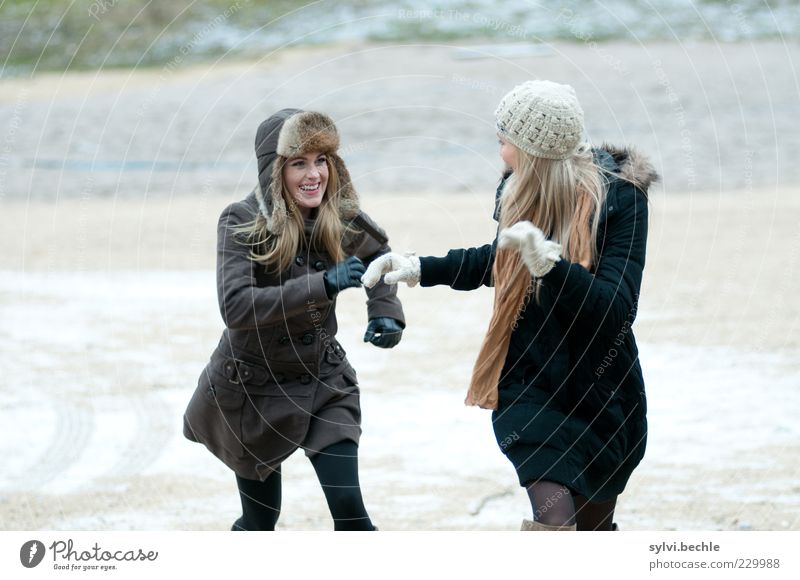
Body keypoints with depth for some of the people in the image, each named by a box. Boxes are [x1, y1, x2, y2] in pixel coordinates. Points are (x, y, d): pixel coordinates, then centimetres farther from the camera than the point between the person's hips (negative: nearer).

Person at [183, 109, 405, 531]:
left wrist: (385, 311, -5)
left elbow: (378, 254, 12)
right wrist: (324, 284, -44)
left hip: (324, 381, 2)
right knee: (261, 520, 15)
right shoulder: (242, 223, -23)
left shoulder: (341, 219, -11)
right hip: (254, 388, -2)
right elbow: (236, 307, -37)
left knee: (349, 511, -11)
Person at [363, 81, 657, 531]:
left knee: (594, 528, 14)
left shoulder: (619, 198, -15)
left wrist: (550, 264, -37)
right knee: (554, 518, -20)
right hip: (531, 387, 2)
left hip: (601, 392, -2)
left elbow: (618, 309, -24)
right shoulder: (519, 191, -1)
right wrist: (421, 268, 18)